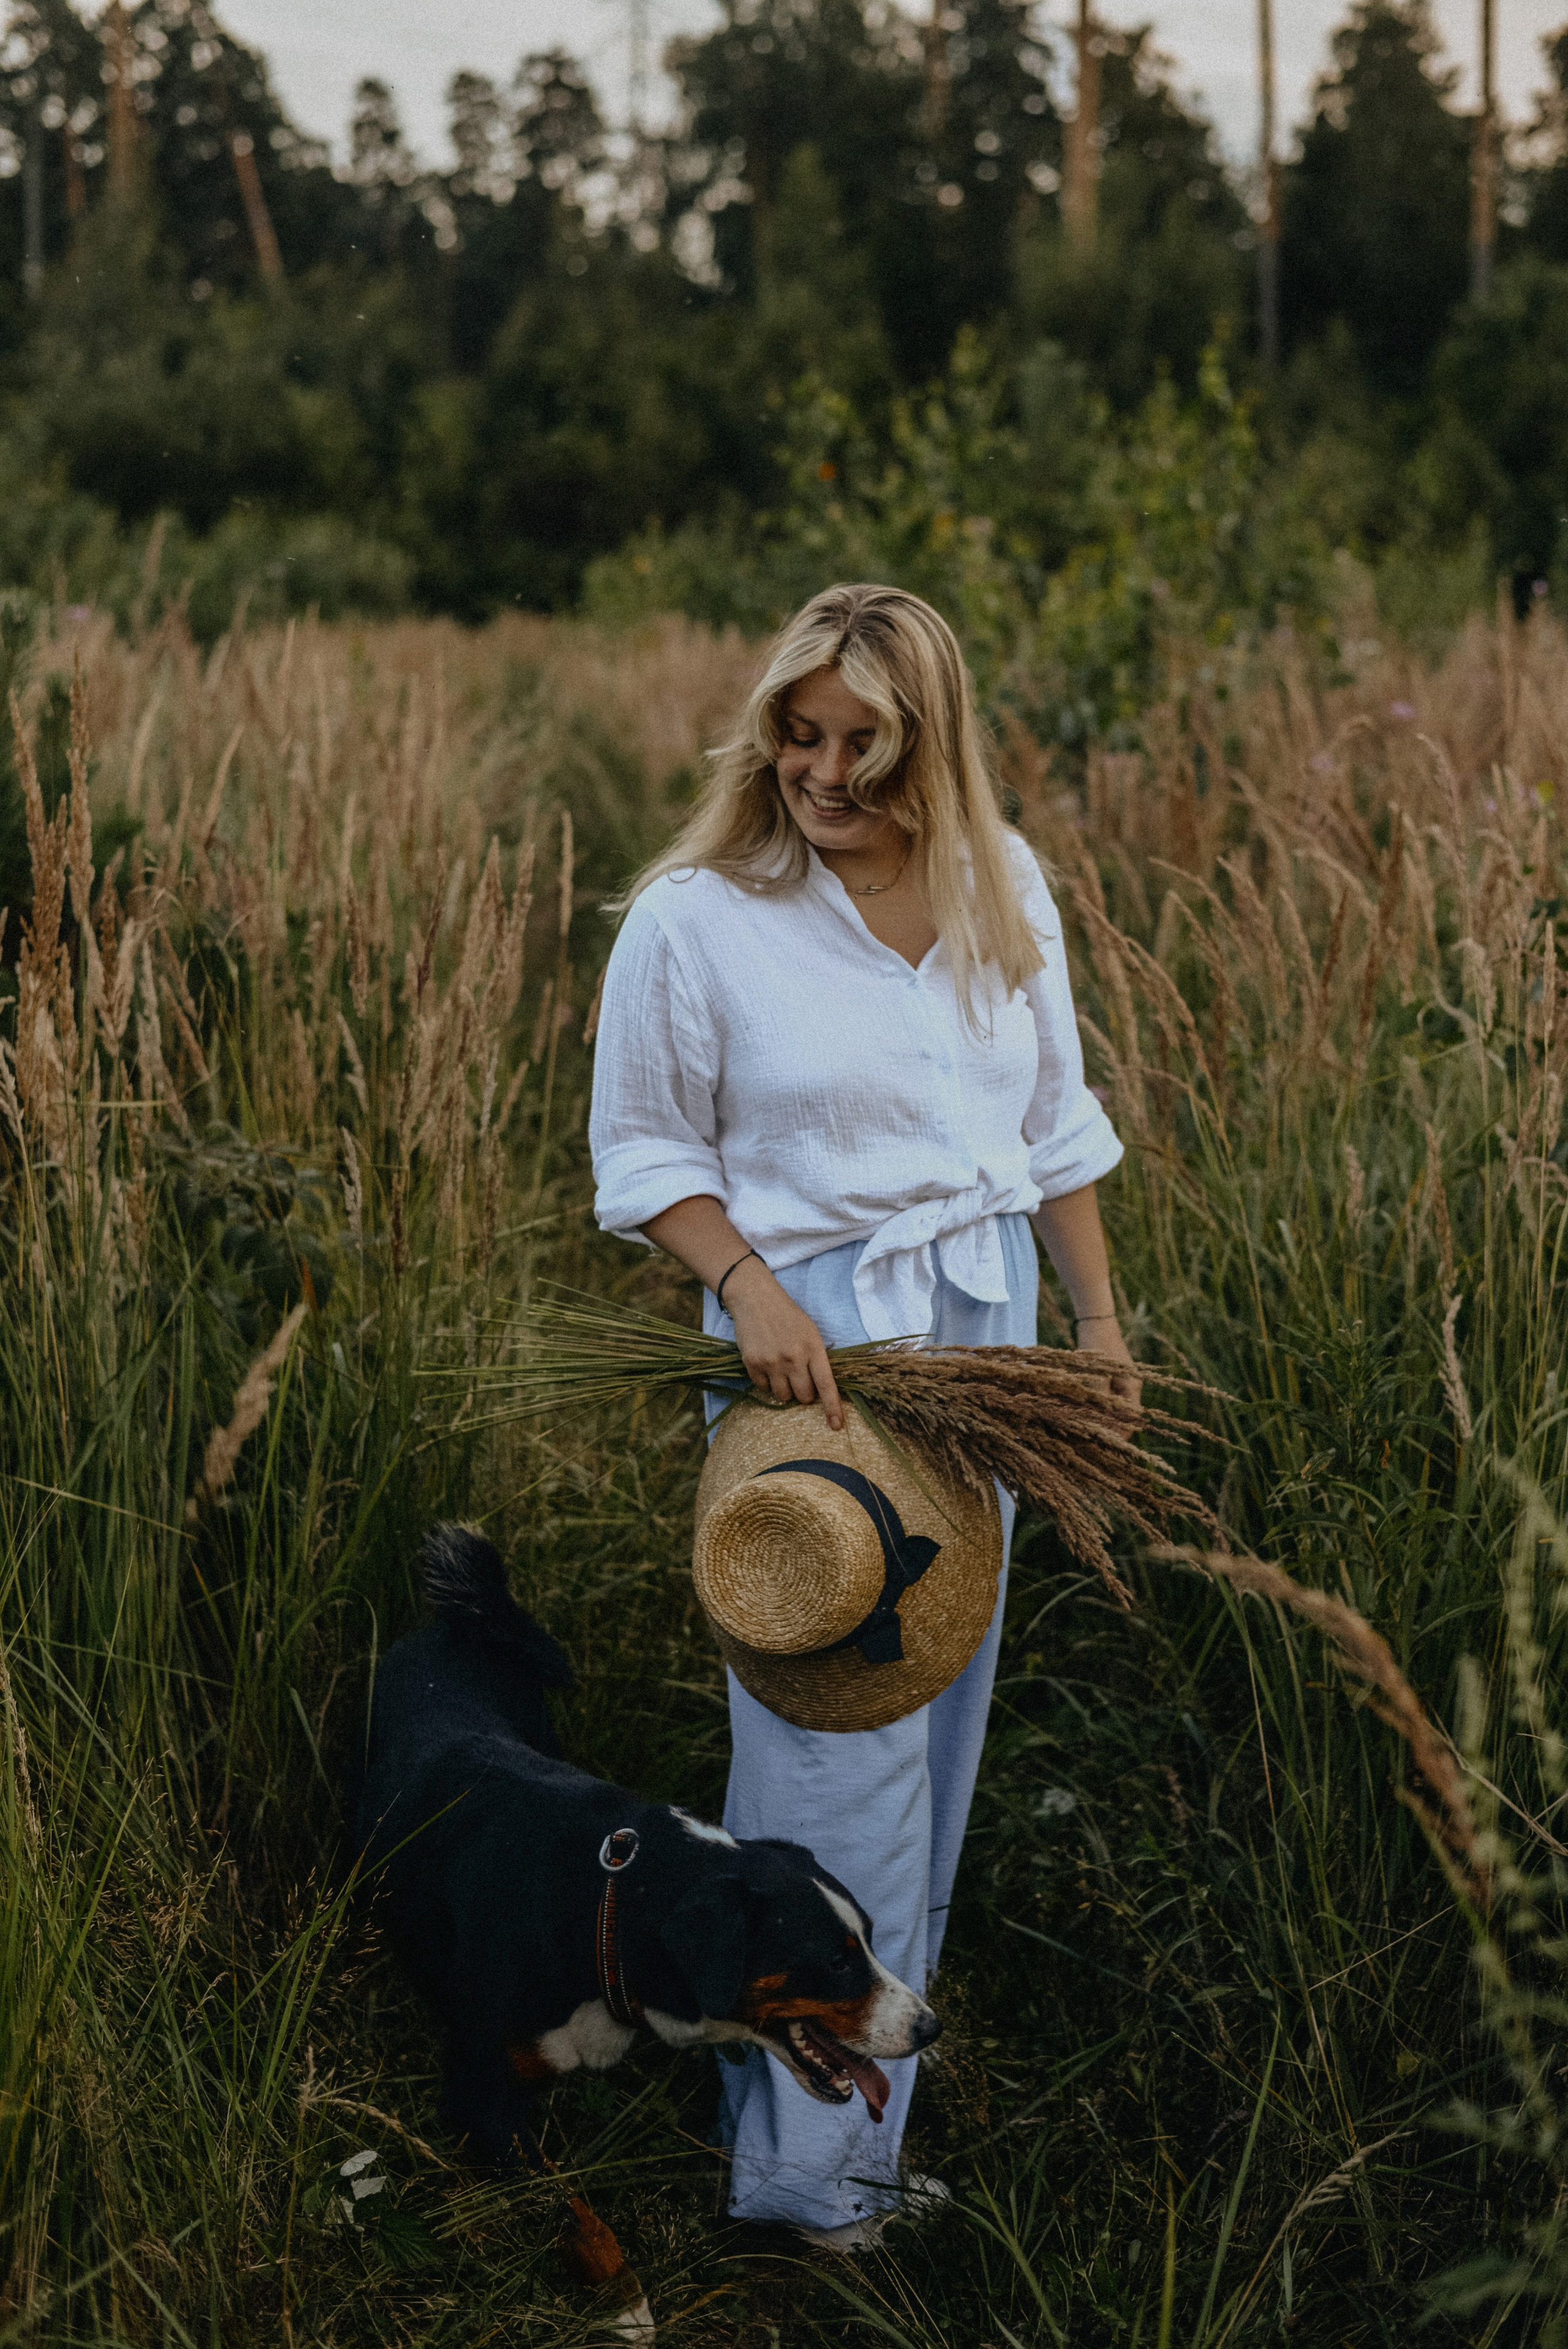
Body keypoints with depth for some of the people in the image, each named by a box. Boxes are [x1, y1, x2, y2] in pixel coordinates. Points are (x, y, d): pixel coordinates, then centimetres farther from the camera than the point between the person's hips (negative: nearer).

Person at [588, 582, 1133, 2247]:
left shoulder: (1002, 892, 1)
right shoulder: (695, 918, -12)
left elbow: (1056, 1124, 11)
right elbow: (643, 1149, -4)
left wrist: (1098, 1318, 9)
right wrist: (748, 1287, -19)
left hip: (984, 1319, 5)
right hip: (811, 1332, -5)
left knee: (942, 1685, 14)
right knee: (837, 1734, -4)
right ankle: (809, 2154, 8)